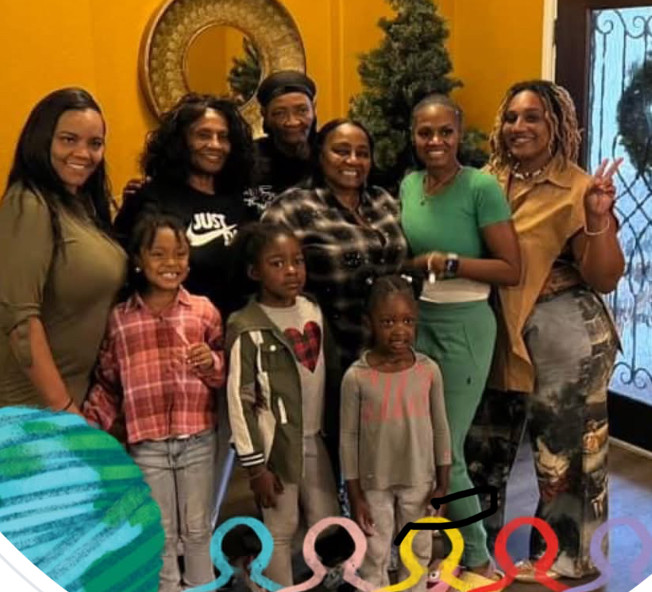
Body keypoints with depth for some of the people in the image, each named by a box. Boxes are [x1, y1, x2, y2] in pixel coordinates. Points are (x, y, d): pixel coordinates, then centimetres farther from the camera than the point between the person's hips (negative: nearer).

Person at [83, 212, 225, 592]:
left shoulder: (204, 311, 1)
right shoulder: (120, 318, 2)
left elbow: (224, 373, 5)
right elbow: (108, 382, 6)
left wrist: (213, 363, -17)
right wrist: (89, 428, -5)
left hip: (199, 439, 0)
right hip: (147, 444, 0)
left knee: (198, 529, 13)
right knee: (161, 536, 12)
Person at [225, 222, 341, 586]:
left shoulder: (314, 311, 1)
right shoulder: (247, 328, -17)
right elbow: (239, 400, -15)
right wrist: (255, 464, -14)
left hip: (316, 440, 6)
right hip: (277, 444, -6)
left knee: (329, 525, 17)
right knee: (281, 531, 8)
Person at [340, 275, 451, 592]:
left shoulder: (429, 370, -10)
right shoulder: (356, 376, -15)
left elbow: (440, 428, 0)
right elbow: (348, 437, -8)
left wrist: (442, 483, 2)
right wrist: (355, 496, -6)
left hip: (419, 480, 2)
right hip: (374, 483, -1)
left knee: (417, 554, 19)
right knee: (374, 558, 13)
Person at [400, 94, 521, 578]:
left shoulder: (482, 186, -12)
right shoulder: (408, 185, 6)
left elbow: (512, 270, -13)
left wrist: (449, 263, -20)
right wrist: (412, 267, 0)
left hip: (463, 325, -6)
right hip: (416, 321, 6)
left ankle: (478, 560, 22)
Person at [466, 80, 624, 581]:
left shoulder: (578, 188, -10)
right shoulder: (489, 181, 5)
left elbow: (605, 279, -14)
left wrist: (598, 218, -27)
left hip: (565, 334, -6)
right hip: (499, 330, 6)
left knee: (565, 447, 6)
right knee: (486, 440, 18)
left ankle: (566, 557, 27)